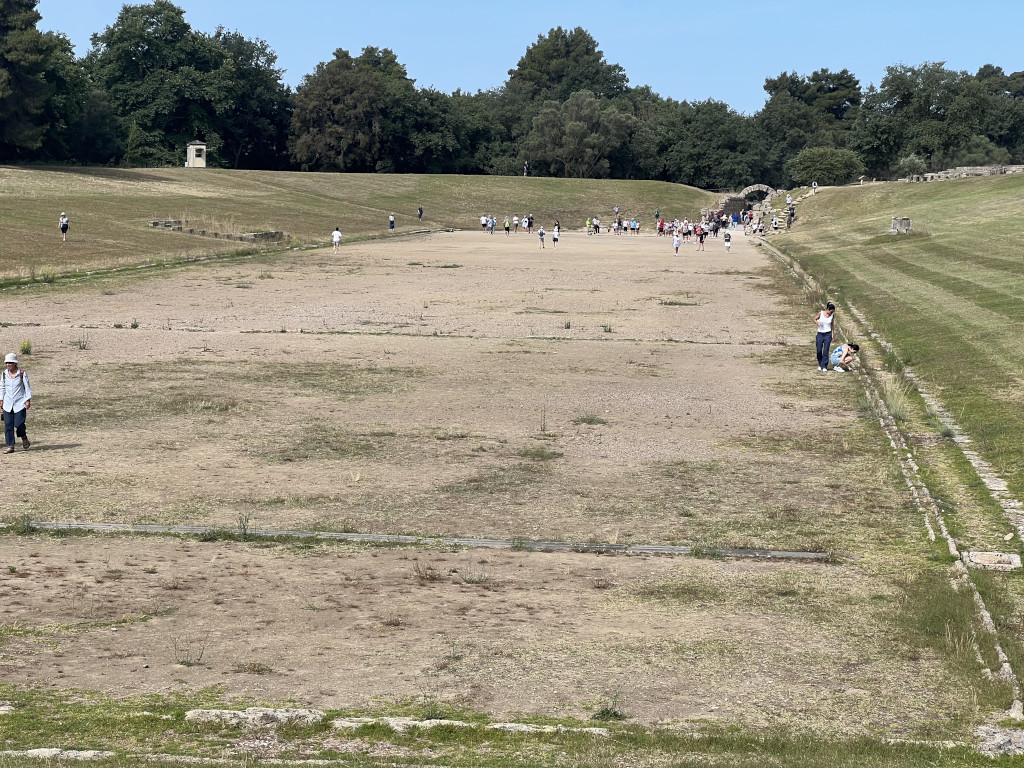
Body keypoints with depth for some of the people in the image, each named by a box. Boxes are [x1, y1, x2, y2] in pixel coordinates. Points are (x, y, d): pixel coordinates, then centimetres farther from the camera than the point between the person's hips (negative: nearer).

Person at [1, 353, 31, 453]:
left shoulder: (22, 374, -6)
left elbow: (27, 388, -2)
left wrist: (28, 400, -8)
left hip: (20, 403, -4)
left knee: (19, 424, -11)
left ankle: (24, 439, 19)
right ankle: (10, 446, 3)